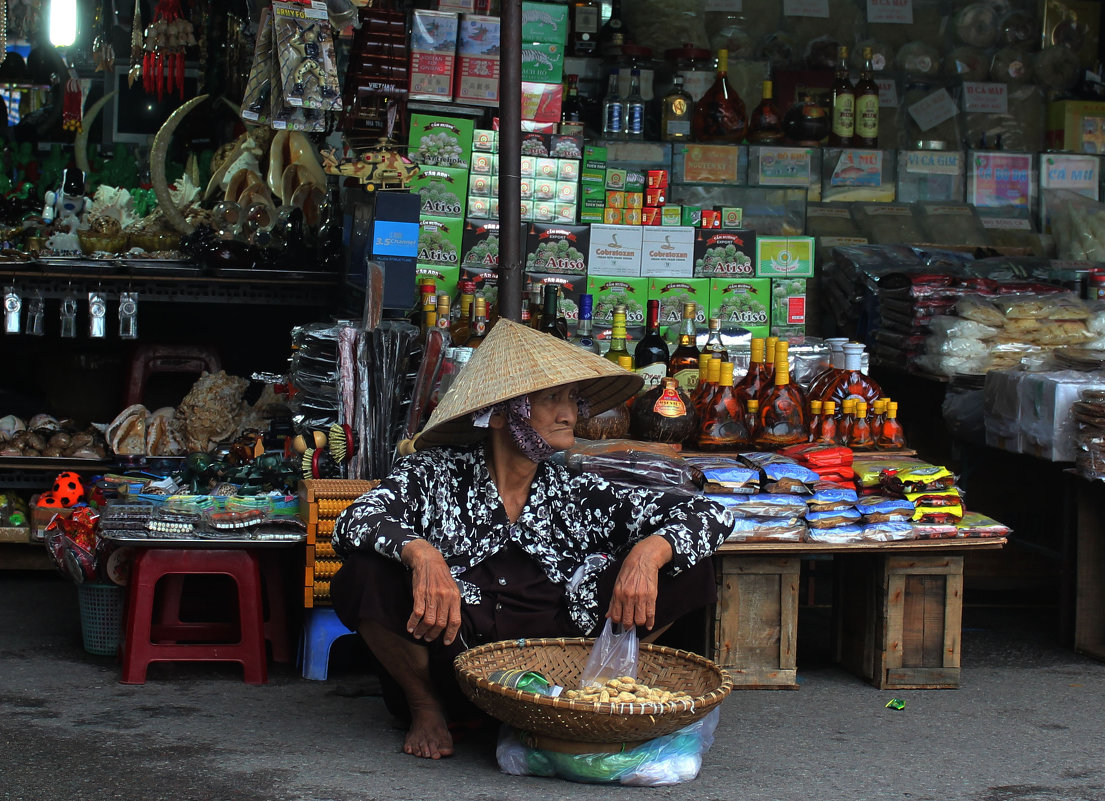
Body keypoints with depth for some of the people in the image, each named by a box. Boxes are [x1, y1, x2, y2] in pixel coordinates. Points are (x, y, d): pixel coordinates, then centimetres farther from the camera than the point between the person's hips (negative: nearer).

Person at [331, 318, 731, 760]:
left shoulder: (576, 495, 4)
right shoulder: (436, 475, -5)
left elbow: (709, 515, 0)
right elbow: (355, 522, -21)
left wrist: (647, 553, -22)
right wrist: (421, 554, -42)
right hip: (451, 659, -2)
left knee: (688, 569, -10)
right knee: (366, 573, -30)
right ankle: (426, 707, -2)